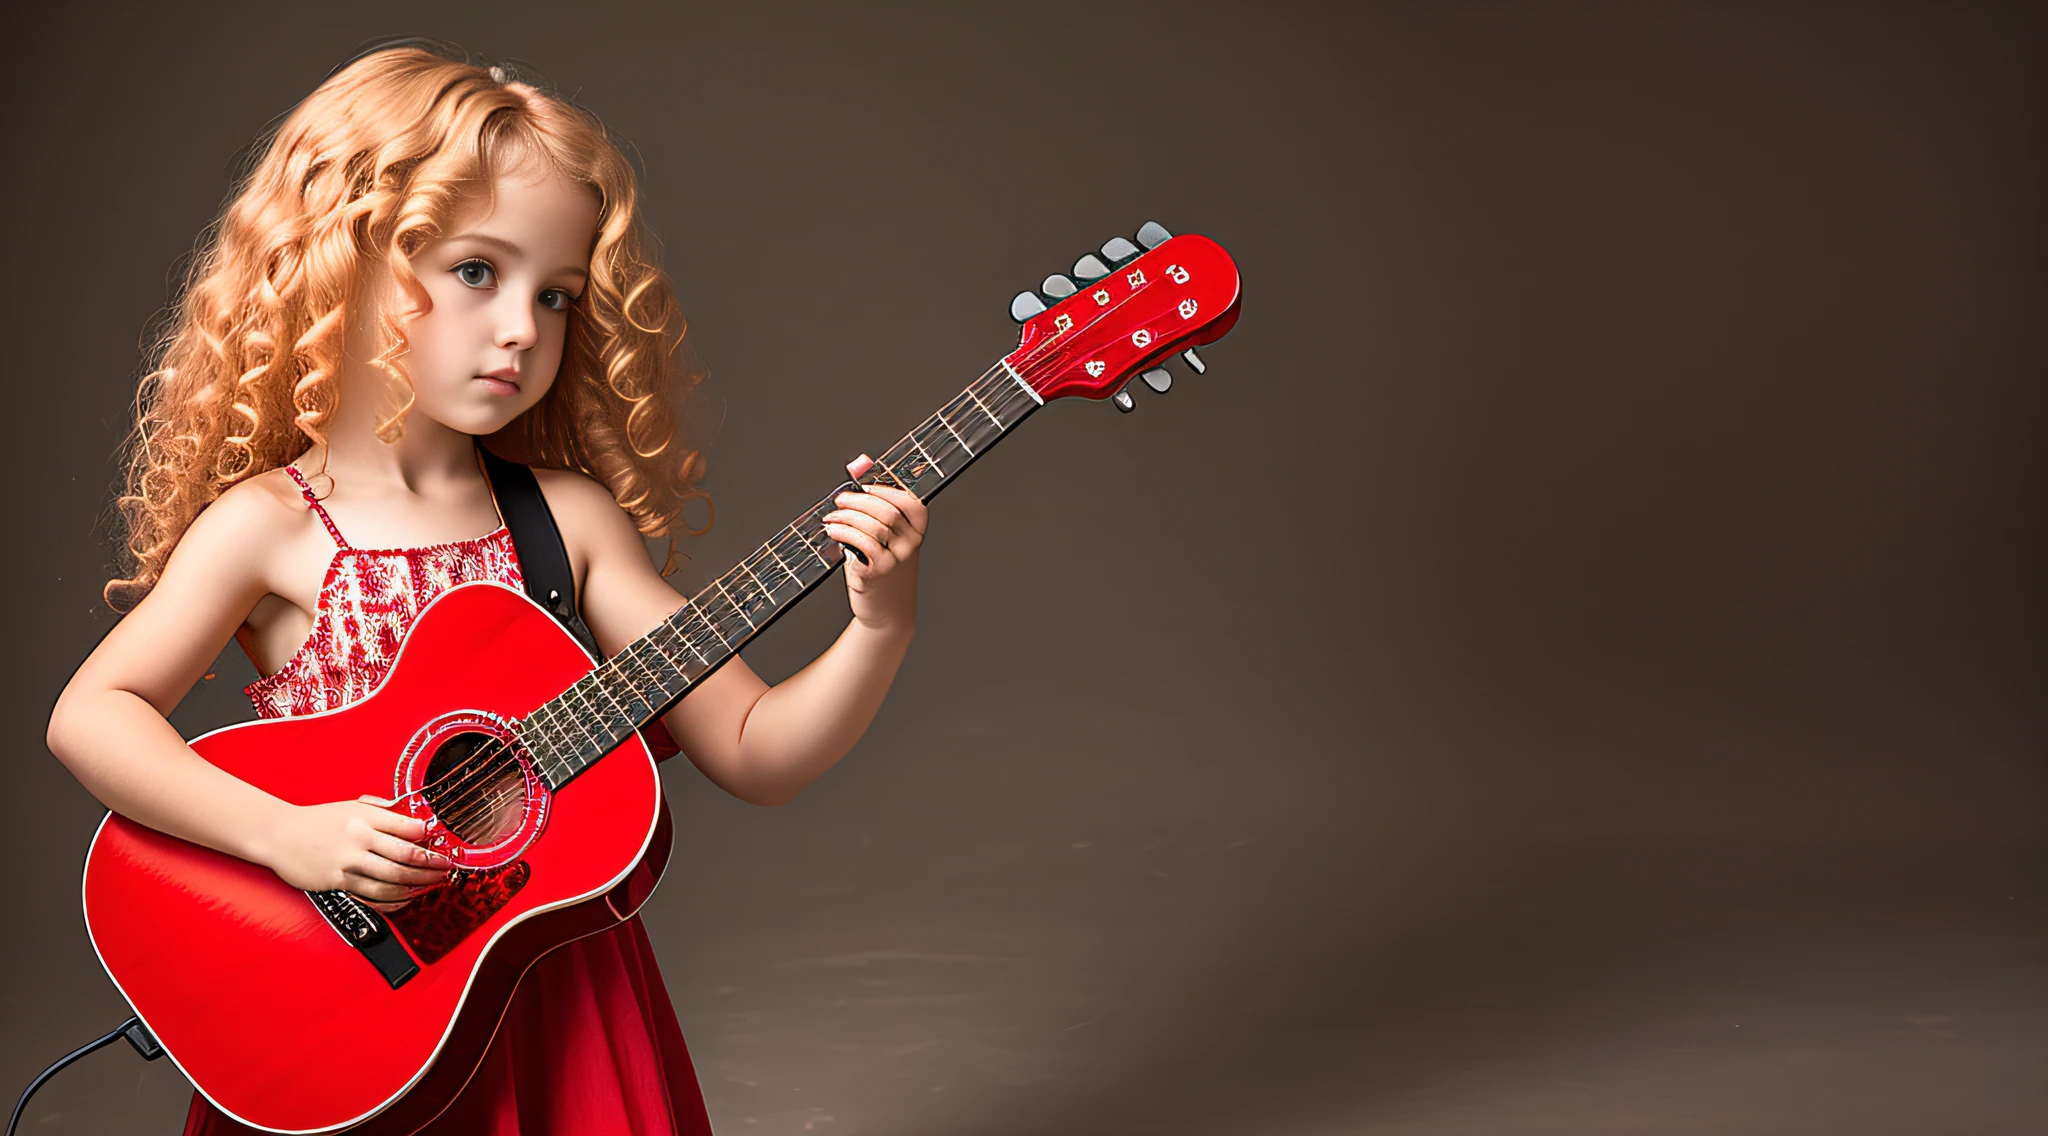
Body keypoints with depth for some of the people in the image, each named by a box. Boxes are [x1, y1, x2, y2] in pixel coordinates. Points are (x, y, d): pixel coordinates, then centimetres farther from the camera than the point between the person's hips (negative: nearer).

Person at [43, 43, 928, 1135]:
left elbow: (754, 756, -3)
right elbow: (88, 715, -12)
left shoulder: (571, 516, -1)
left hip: (558, 993, 2)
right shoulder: (268, 525, -7)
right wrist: (282, 835, -23)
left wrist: (878, 631, -18)